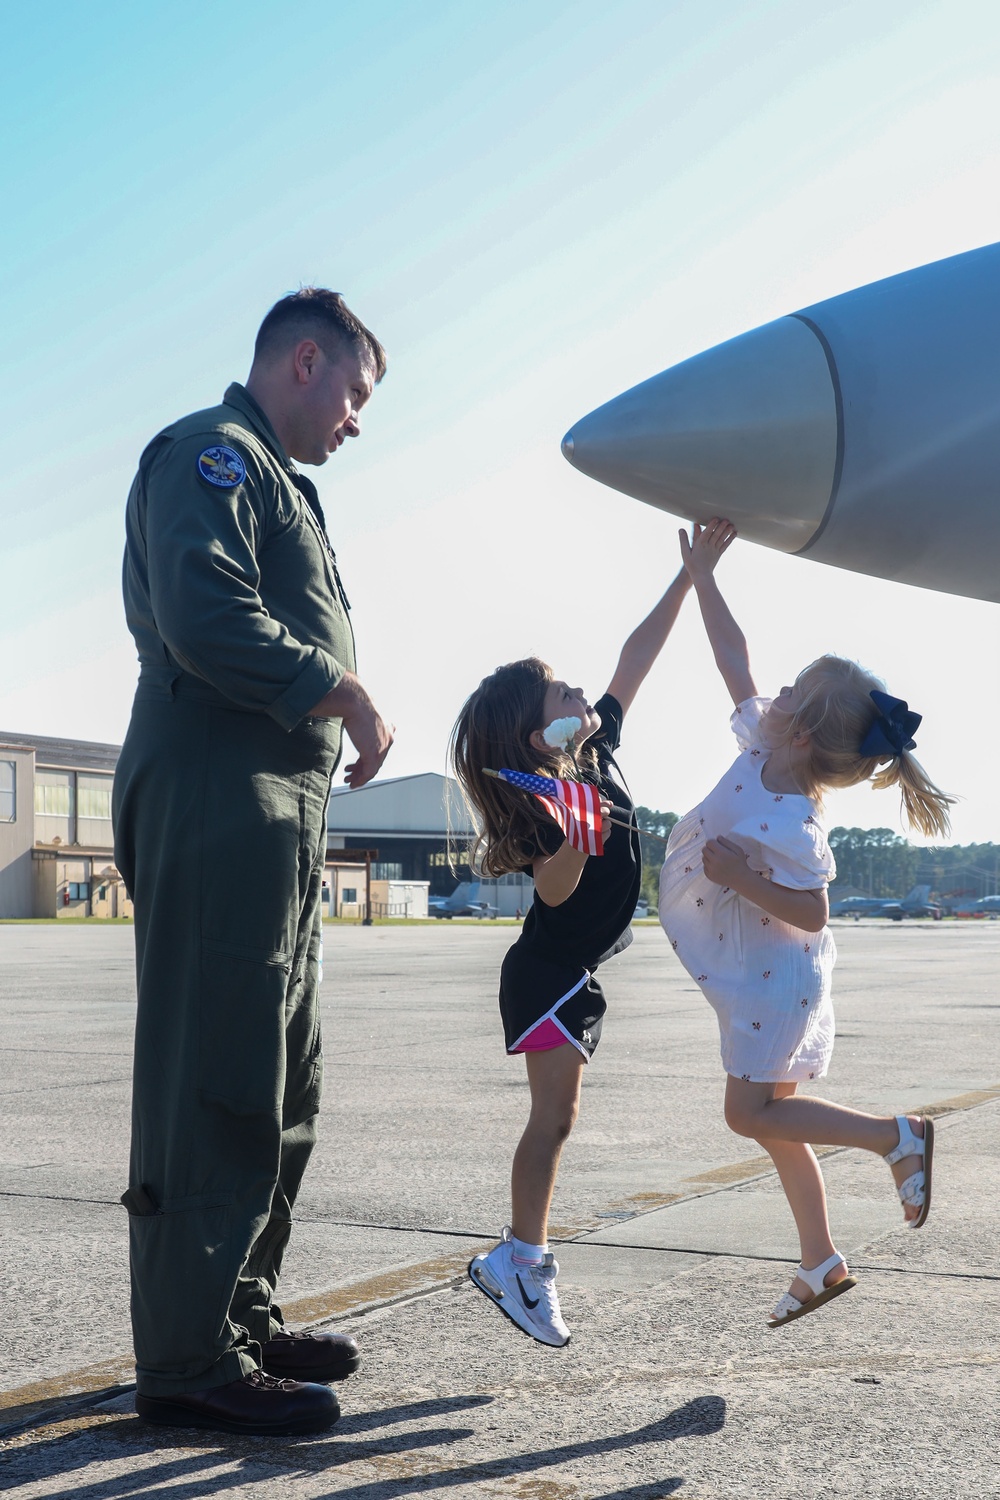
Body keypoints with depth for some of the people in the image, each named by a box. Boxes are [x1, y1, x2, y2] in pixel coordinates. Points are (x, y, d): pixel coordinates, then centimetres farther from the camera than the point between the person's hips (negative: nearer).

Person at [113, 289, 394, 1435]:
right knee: (218, 1089, -9)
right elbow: (205, 619, -21)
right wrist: (343, 691, -12)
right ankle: (187, 1363, -2)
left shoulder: (273, 481, 28)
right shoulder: (212, 455, -5)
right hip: (219, 807, -11)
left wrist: (342, 714, 9)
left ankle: (241, 1320, 24)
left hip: (277, 818, 11)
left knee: (276, 1091, 14)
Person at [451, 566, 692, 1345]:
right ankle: (522, 1257, -7)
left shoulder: (598, 753, 4)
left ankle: (524, 1259, 14)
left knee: (556, 1118, 9)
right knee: (554, 1116, -10)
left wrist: (690, 574, 12)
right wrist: (575, 840, -46)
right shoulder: (546, 799, -18)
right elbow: (554, 890, -27)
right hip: (548, 974, -9)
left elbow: (637, 654, 10)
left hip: (574, 975, 9)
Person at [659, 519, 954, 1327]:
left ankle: (897, 1135, 6)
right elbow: (736, 661, 5)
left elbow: (811, 914, -25)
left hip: (773, 978, -9)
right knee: (771, 1115, 14)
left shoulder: (787, 824, -29)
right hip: (763, 977, 9)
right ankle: (822, 1262, 23)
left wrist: (739, 876, -30)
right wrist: (702, 575, 5)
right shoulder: (764, 743, -5)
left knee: (752, 1113, -1)